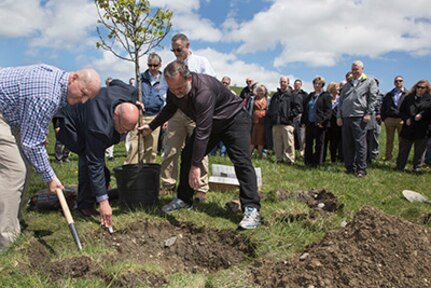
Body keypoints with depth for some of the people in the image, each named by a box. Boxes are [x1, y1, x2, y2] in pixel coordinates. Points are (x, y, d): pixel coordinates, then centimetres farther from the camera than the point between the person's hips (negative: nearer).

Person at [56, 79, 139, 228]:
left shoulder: (130, 92, -29)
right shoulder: (99, 128, -45)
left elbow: (115, 82, -4)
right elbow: (95, 164, -40)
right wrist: (103, 201, -39)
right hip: (69, 123, -8)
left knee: (95, 155, 10)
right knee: (88, 158, -22)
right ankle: (85, 205, -9)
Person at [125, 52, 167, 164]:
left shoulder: (164, 81, 5)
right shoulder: (141, 78, 7)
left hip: (154, 118, 0)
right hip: (138, 116, 0)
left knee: (151, 148, 7)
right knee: (134, 146, -6)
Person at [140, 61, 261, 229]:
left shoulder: (203, 91, -39)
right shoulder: (173, 91, -13)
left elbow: (202, 131, -40)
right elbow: (169, 109, 13)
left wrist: (196, 166, -39)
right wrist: (151, 127, 12)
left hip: (234, 119, -8)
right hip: (209, 123, 8)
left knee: (241, 161, -21)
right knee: (187, 155, 2)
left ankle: (251, 210, -21)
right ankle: (184, 200, 14)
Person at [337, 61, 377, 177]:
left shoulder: (369, 81, 6)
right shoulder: (347, 84, 21)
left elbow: (372, 98, -3)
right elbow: (341, 101, 18)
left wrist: (368, 113, -11)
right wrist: (339, 116, 9)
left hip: (359, 118, -5)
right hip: (345, 118, 6)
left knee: (360, 144, -4)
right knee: (347, 144, 7)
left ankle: (361, 169, 2)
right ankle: (350, 167, 17)